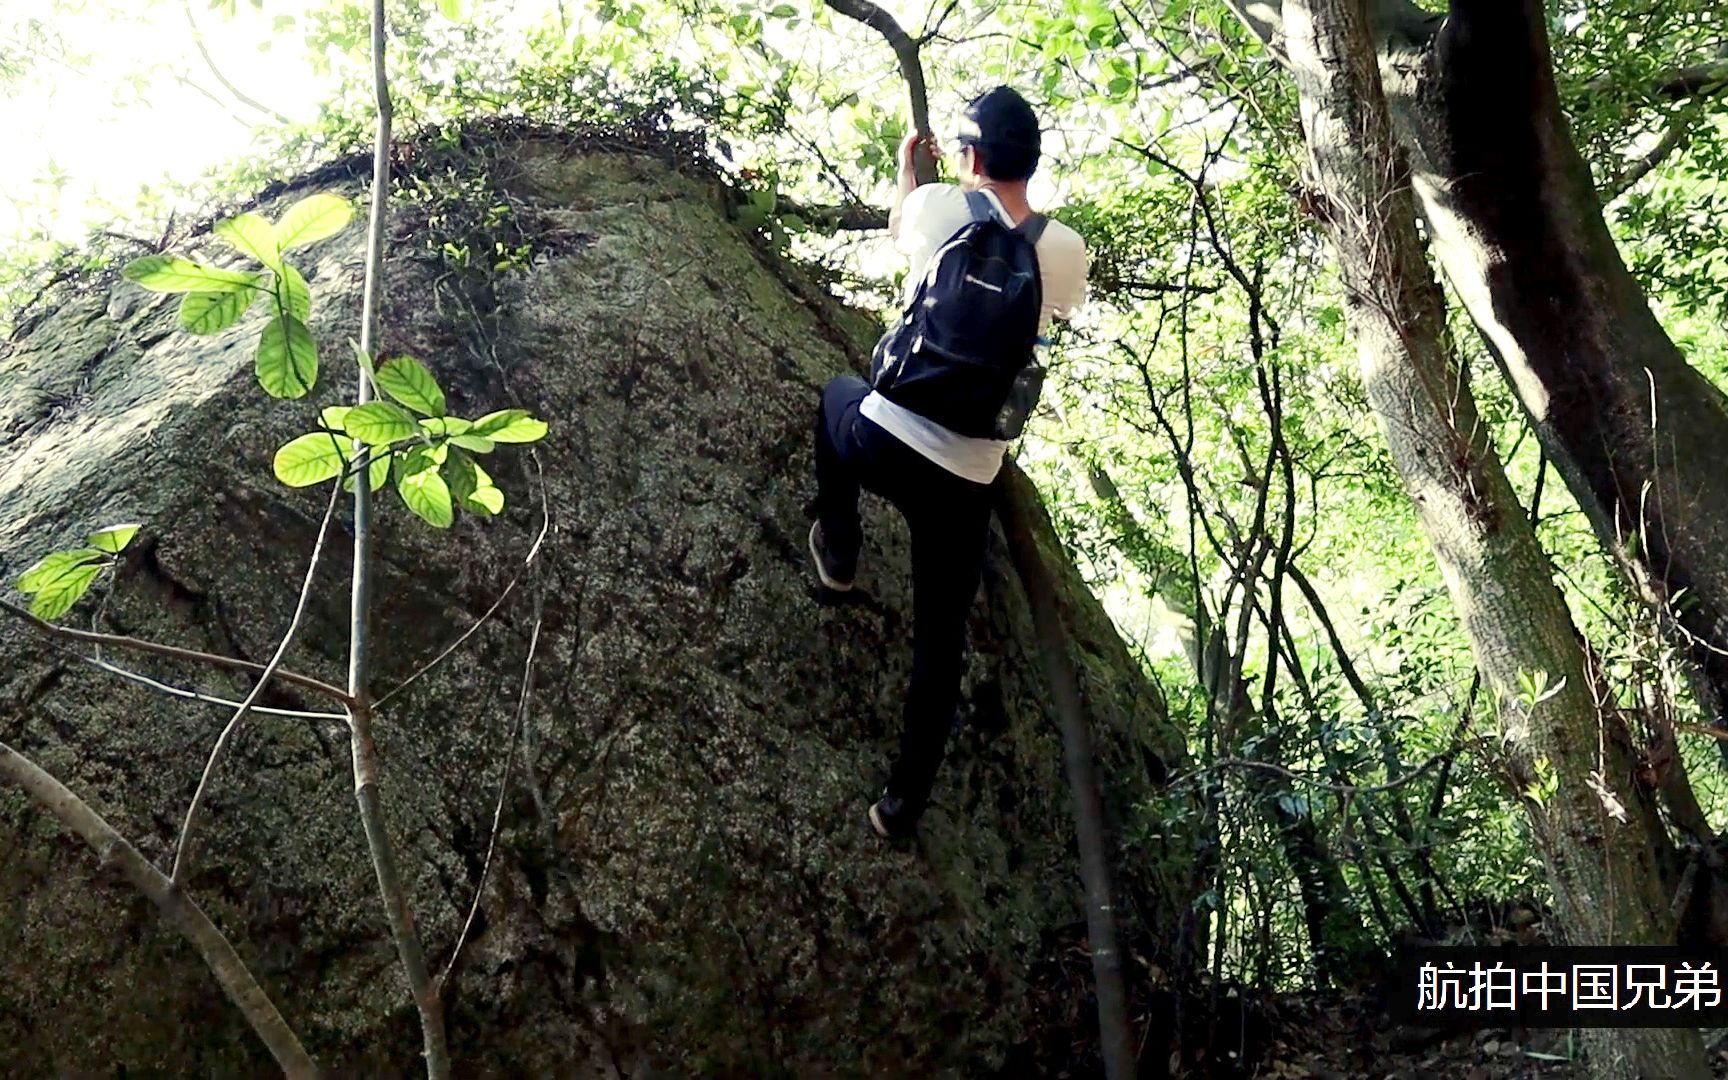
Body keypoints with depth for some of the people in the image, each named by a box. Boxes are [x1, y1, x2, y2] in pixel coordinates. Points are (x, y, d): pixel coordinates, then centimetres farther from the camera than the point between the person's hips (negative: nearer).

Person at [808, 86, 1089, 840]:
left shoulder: (938, 205, -5)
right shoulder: (1066, 251, -2)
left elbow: (896, 228, 20)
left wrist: (907, 168, 39)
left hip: (884, 439, -1)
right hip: (967, 476, 1)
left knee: (837, 395, 36)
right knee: (941, 637, 14)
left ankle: (837, 550, 41)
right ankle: (906, 798, 19)